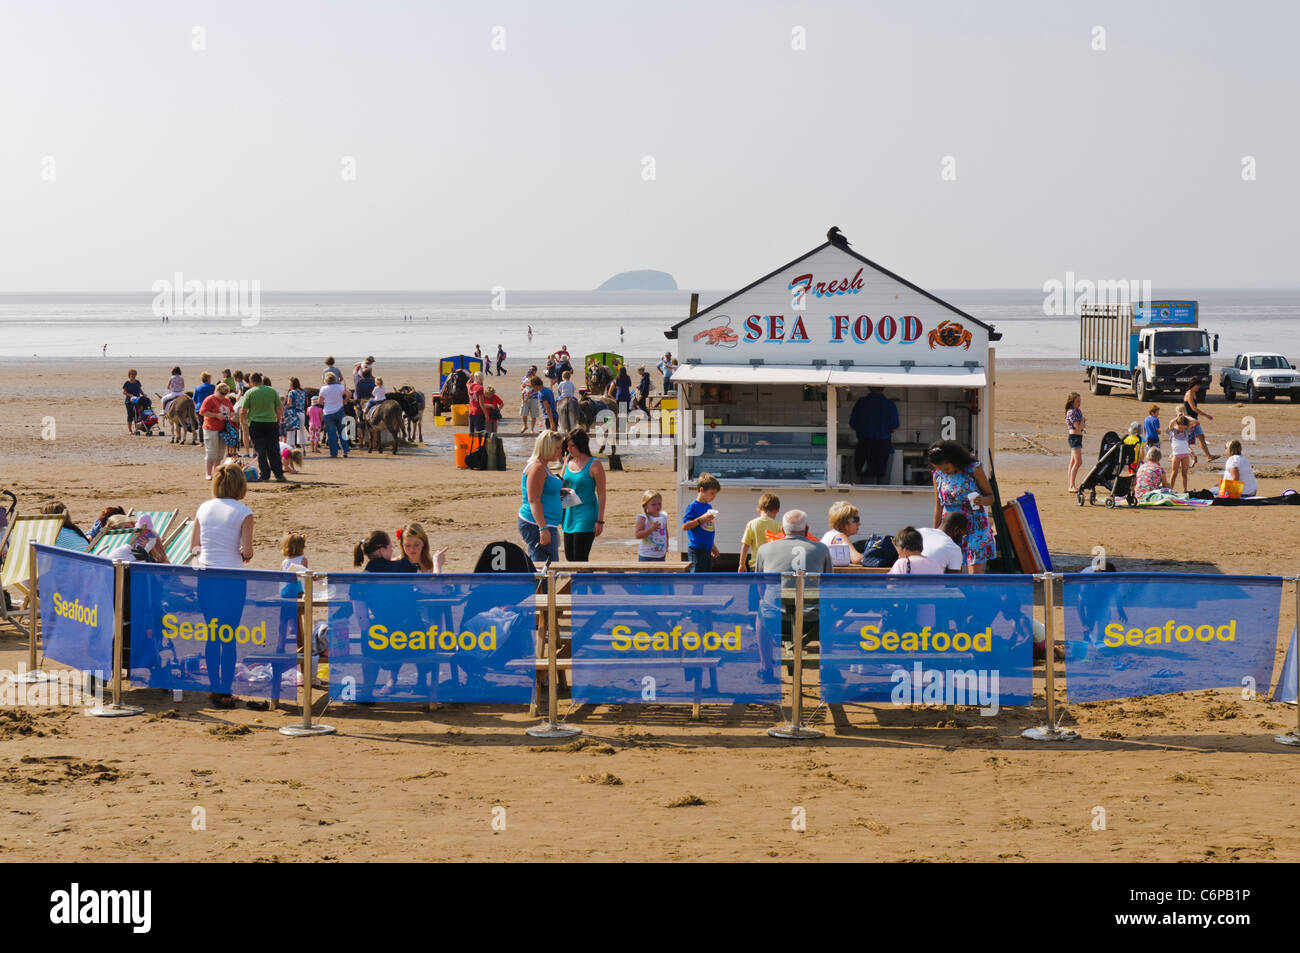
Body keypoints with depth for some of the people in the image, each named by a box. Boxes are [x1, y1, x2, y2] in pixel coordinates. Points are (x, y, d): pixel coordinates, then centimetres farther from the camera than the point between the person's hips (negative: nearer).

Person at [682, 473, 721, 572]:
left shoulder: (708, 507, 14)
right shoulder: (693, 506, -11)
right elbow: (685, 526, -17)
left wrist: (712, 546, 26)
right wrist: (701, 519, -26)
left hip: (707, 549, 9)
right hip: (697, 549, -9)